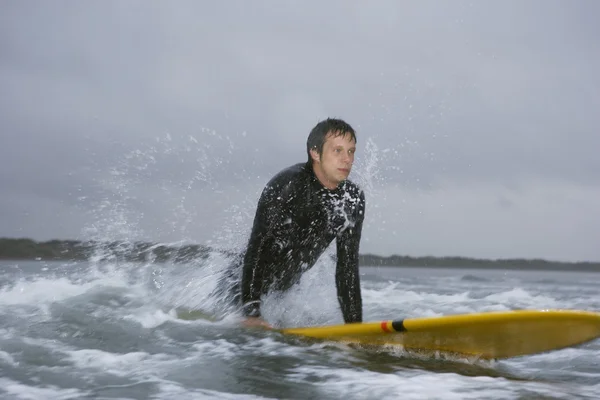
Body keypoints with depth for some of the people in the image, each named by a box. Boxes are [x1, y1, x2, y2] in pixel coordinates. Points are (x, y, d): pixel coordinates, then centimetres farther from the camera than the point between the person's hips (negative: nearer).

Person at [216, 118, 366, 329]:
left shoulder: (353, 199, -8)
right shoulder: (288, 185, -27)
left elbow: (347, 268, -2)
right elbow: (257, 247, -29)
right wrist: (251, 312, -35)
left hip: (287, 289, 6)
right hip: (246, 285, -6)